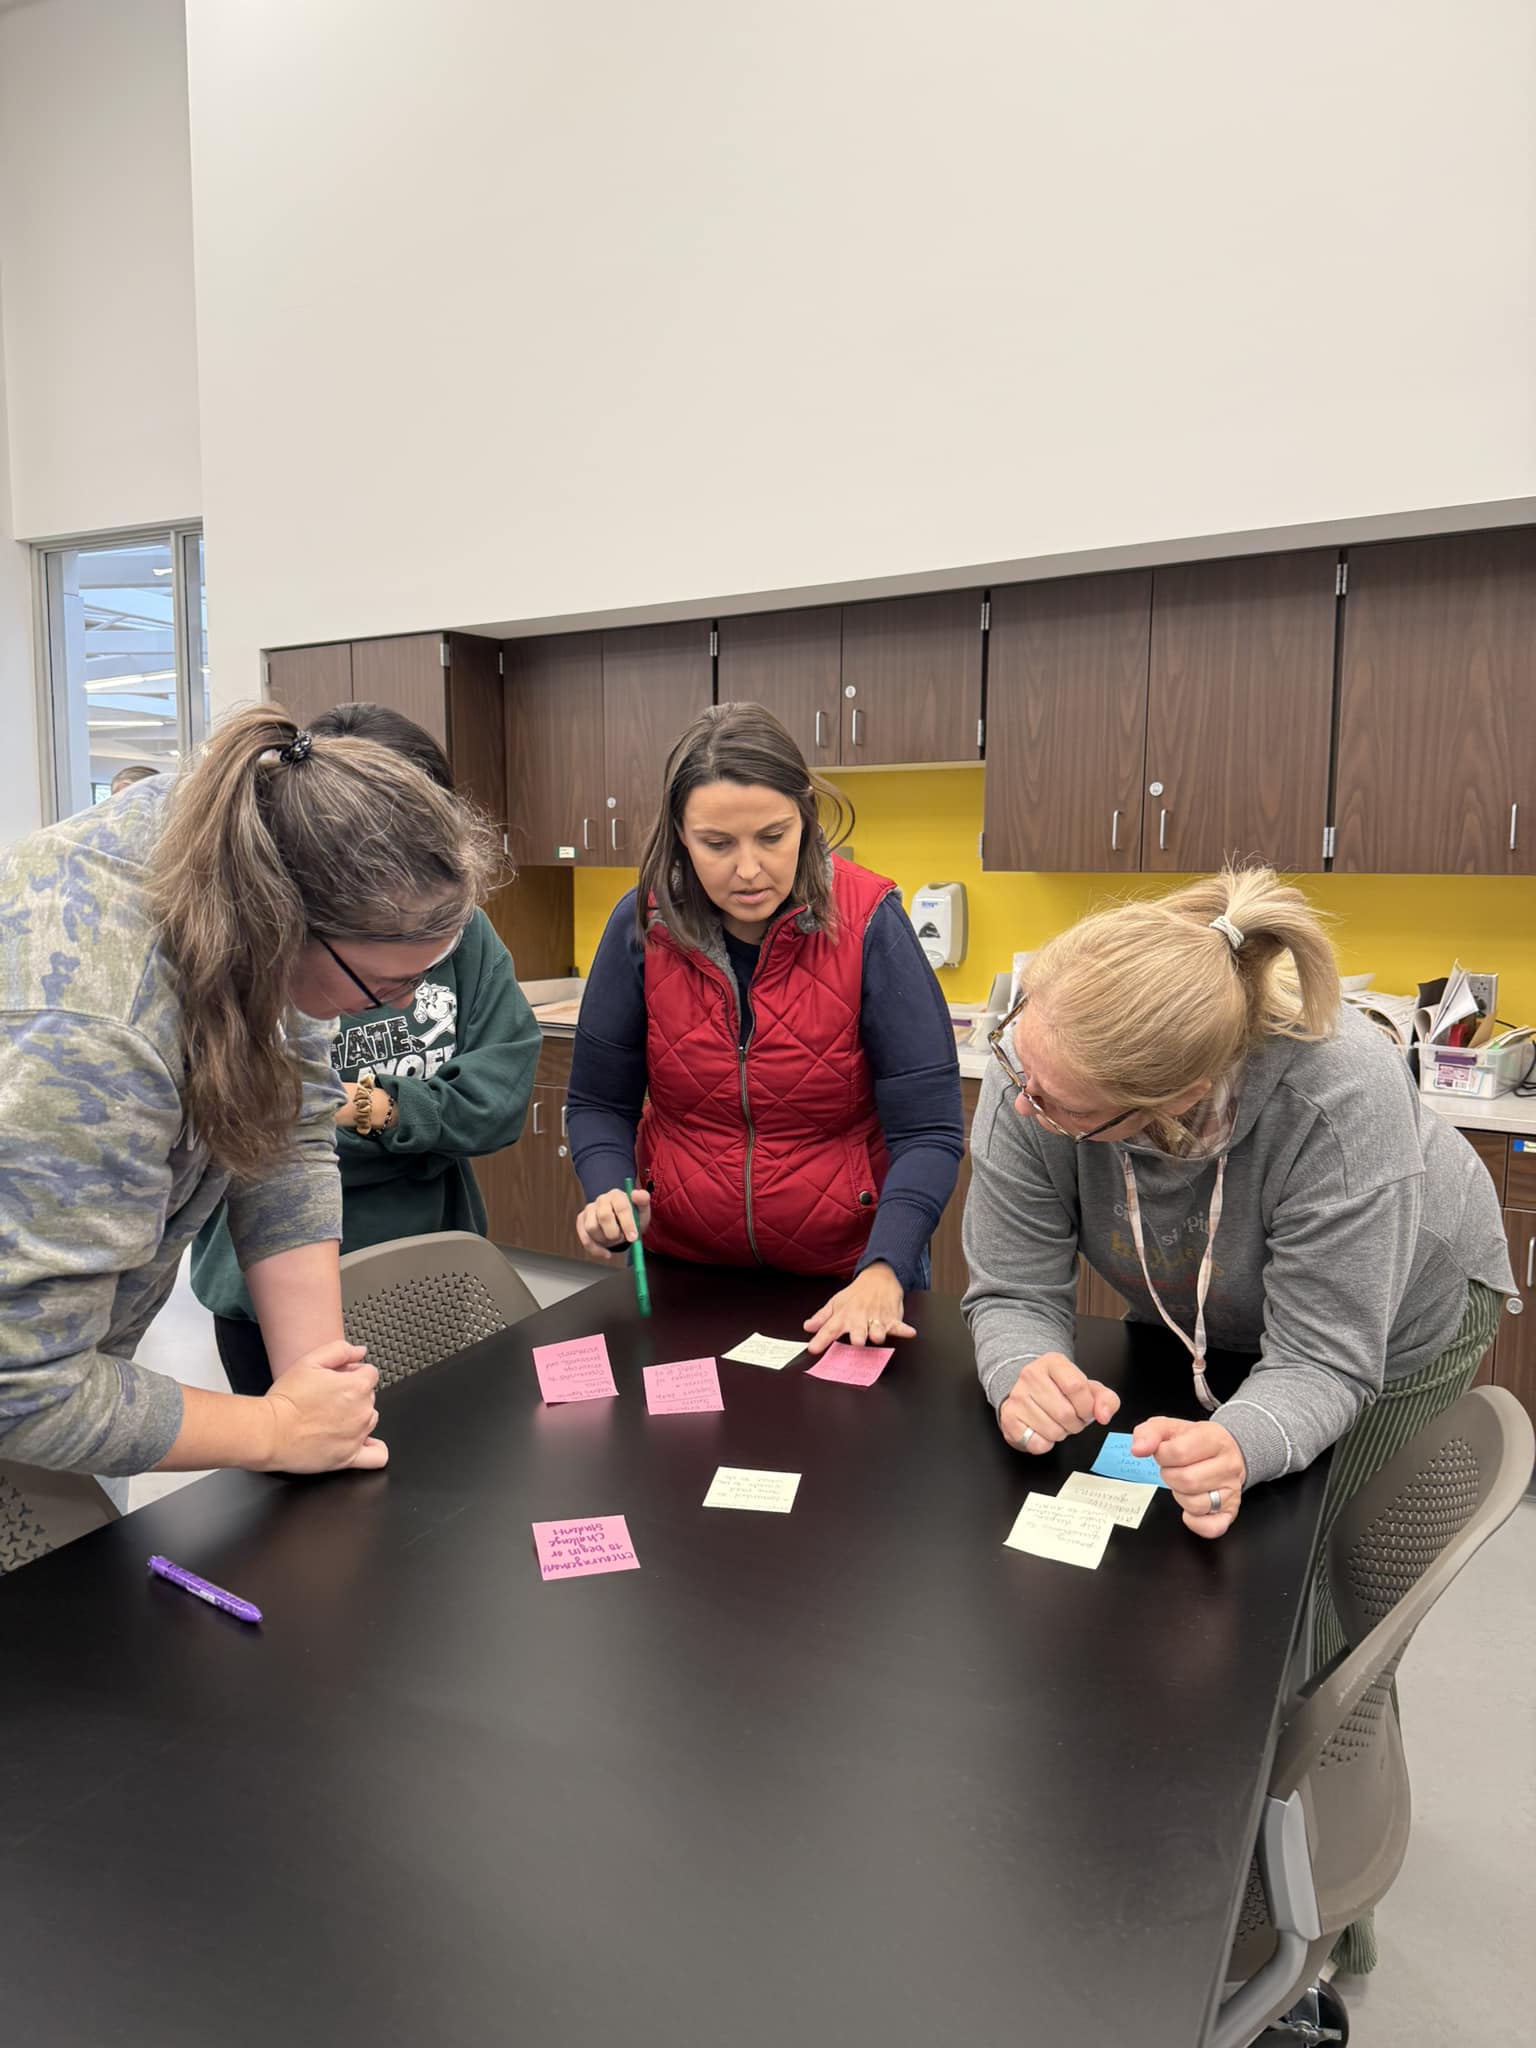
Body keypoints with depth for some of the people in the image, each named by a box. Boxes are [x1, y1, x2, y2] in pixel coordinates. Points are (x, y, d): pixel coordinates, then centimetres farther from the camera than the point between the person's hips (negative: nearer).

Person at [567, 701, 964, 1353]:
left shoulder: (867, 922, -17)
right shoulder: (642, 926, -10)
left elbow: (927, 1130, -18)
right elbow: (598, 1103, -1)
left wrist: (883, 1274, -30)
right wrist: (609, 1197, -20)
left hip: (848, 1281, -2)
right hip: (680, 1266, 2)